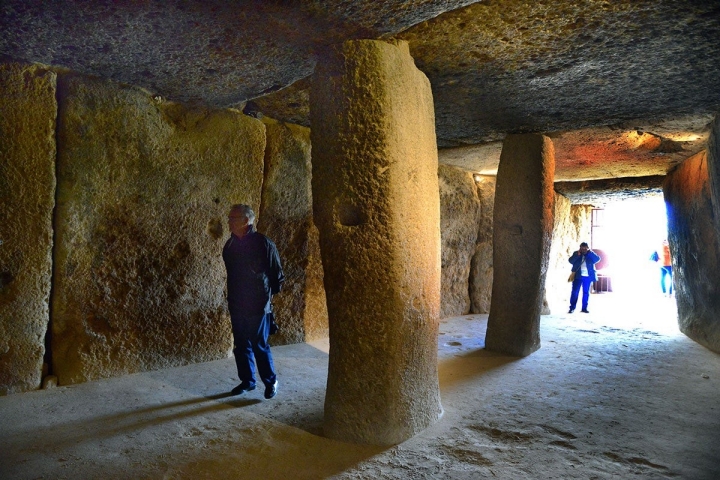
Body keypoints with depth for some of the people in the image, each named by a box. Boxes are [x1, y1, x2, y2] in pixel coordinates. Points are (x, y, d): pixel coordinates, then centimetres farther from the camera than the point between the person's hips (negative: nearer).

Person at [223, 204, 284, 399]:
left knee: (259, 346, -1)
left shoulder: (263, 244, -12)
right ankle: (247, 381, 28)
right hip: (236, 306, 6)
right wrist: (232, 298, 16)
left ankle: (271, 381, 18)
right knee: (241, 346, 12)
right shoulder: (230, 245, 6)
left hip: (258, 306, -6)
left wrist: (267, 294, 1)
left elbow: (277, 275, -5)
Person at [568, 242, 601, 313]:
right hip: (578, 276, -1)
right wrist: (577, 255, -16)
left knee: (586, 292, 6)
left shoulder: (591, 254, 9)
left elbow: (597, 259, -7)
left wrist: (590, 252, -12)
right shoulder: (576, 253, 7)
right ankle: (572, 308, -5)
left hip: (588, 276, 1)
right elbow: (570, 261, -5)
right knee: (575, 291, -6)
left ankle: (584, 308, 12)